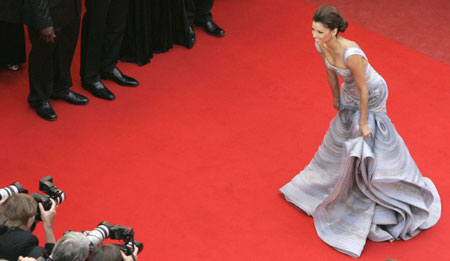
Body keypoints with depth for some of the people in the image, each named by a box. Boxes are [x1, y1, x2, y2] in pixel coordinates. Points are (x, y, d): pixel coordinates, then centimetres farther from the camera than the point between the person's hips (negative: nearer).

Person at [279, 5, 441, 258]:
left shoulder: (351, 54, -42)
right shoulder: (321, 45, -18)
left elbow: (363, 89, -29)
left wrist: (364, 121, -18)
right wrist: (336, 98, 16)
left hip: (372, 95, -7)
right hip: (350, 92, 7)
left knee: (375, 140, 8)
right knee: (344, 132, 23)